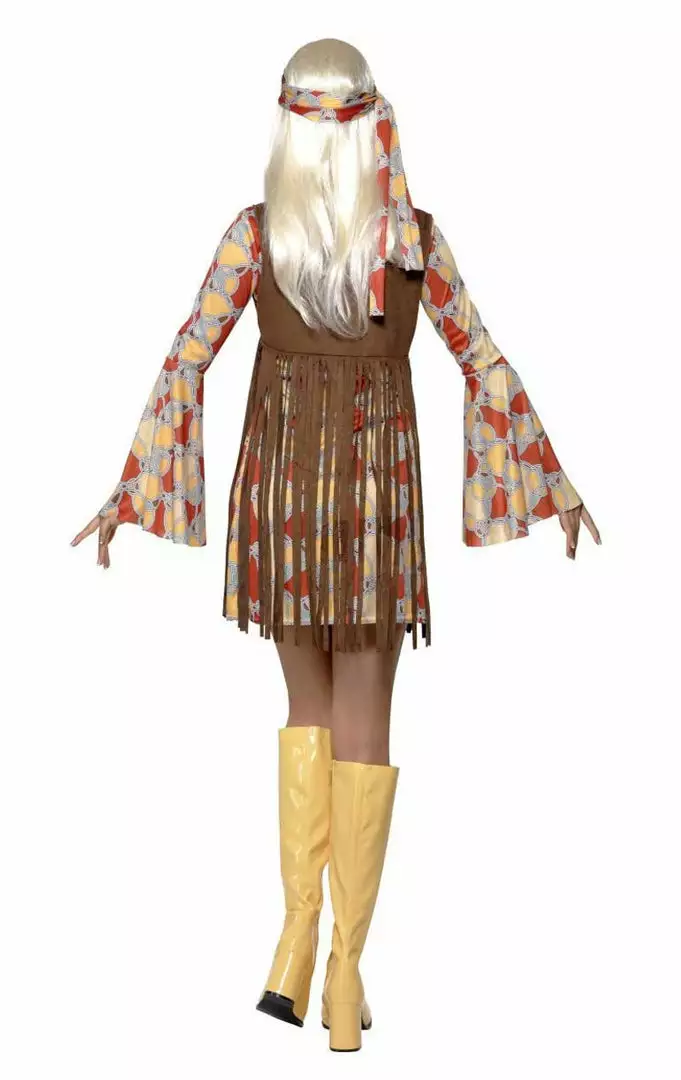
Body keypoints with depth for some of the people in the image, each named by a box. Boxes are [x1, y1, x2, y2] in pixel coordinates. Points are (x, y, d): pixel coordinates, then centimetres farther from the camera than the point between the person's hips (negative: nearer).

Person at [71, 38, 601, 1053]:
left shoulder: (253, 233, -4)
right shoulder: (419, 238, -2)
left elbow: (187, 360, -6)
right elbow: (485, 364, 1)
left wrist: (130, 491, -2)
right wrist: (556, 482, 9)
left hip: (280, 486, 1)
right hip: (377, 489, 0)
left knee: (308, 706, 18)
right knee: (363, 719, 6)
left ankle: (297, 935, 6)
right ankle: (346, 969, 4)